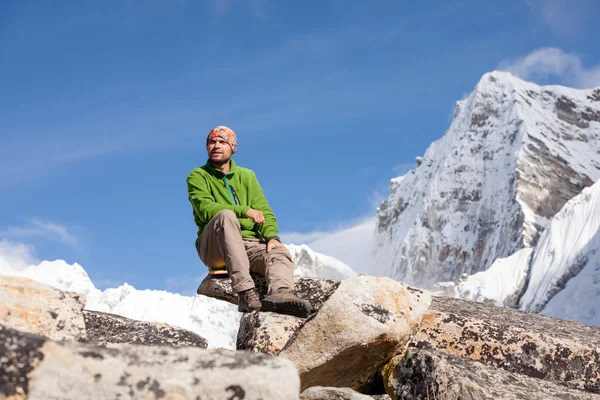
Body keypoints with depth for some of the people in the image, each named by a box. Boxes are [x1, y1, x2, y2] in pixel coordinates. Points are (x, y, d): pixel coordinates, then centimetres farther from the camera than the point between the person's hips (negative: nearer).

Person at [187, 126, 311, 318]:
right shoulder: (198, 176, 9)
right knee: (225, 215, -35)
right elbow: (205, 208, -10)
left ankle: (280, 293, -59)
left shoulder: (247, 176, 20)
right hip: (214, 247, -4)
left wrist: (271, 236, -11)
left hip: (248, 243, 4)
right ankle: (245, 292, -46)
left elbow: (264, 211, 10)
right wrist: (243, 211, -19)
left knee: (280, 253, -26)